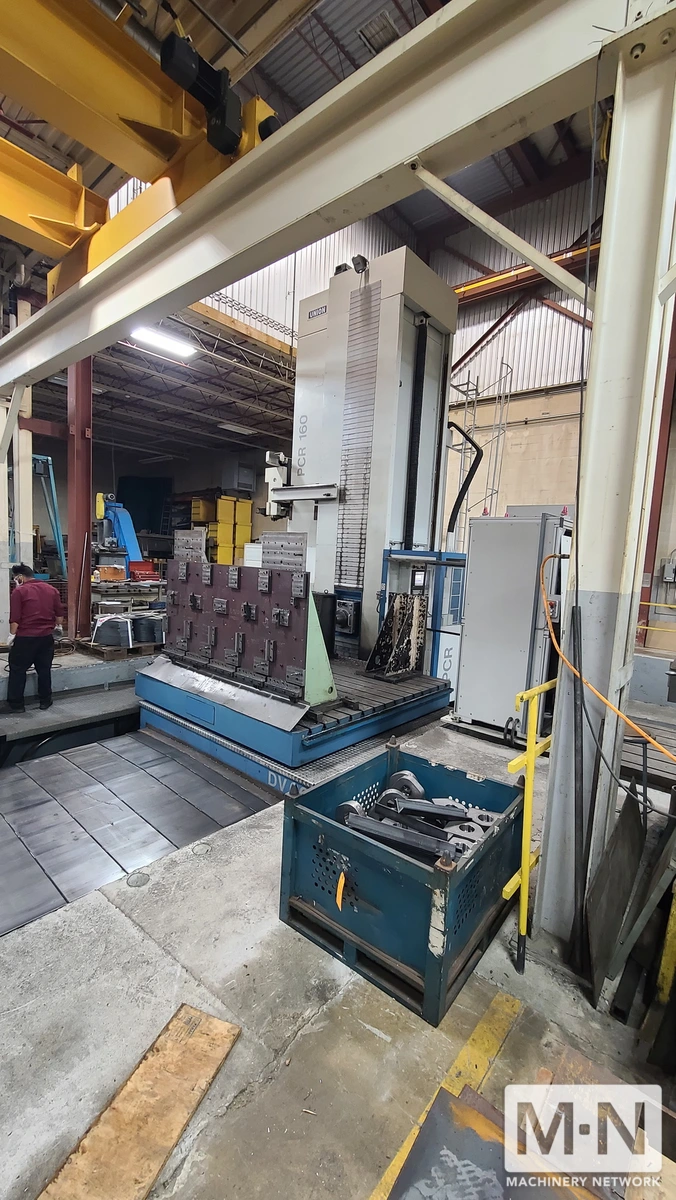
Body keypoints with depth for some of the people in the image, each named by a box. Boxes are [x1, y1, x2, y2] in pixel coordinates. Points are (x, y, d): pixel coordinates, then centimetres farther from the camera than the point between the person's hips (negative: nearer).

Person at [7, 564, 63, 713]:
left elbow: (15, 618, -11)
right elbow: (59, 613, 10)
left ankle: (16, 704, 12)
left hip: (25, 637, -4)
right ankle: (45, 701, 19)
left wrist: (12, 635, -1)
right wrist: (58, 627, 25)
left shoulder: (19, 591, -8)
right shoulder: (51, 589, 6)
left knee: (18, 670, 7)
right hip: (46, 637, 4)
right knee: (44, 669, 12)